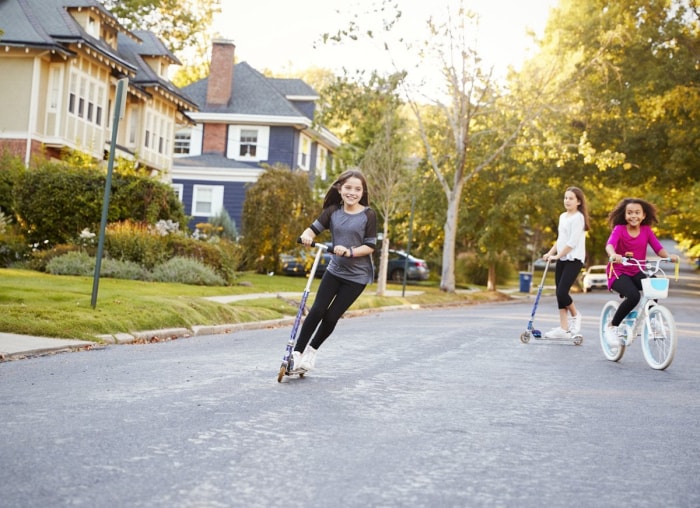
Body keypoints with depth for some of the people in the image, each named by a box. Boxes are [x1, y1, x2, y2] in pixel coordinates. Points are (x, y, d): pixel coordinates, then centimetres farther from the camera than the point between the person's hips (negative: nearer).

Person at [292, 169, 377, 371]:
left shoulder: (368, 215, -10)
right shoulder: (333, 211, -1)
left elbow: (370, 246, -12)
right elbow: (314, 228, -3)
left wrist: (350, 251, -28)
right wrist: (307, 235, -26)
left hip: (357, 276, -2)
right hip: (334, 270, 3)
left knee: (332, 316, -2)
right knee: (317, 310, -7)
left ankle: (312, 350, 20)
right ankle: (297, 352, 3)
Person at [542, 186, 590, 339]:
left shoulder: (578, 217, -10)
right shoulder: (563, 216, 15)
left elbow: (572, 242, -16)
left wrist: (557, 255, -13)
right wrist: (550, 253, 10)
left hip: (574, 259, -8)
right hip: (561, 259, 8)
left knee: (562, 292, -15)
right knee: (559, 293, 3)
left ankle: (575, 316, 12)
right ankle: (563, 328, 6)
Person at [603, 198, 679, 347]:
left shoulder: (646, 230, 3)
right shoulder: (619, 229, -8)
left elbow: (658, 248, -6)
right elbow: (610, 244, -26)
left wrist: (669, 256, -28)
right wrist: (613, 255, -49)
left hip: (638, 273, 4)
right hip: (619, 272, -4)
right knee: (633, 296, -31)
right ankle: (611, 328, -10)